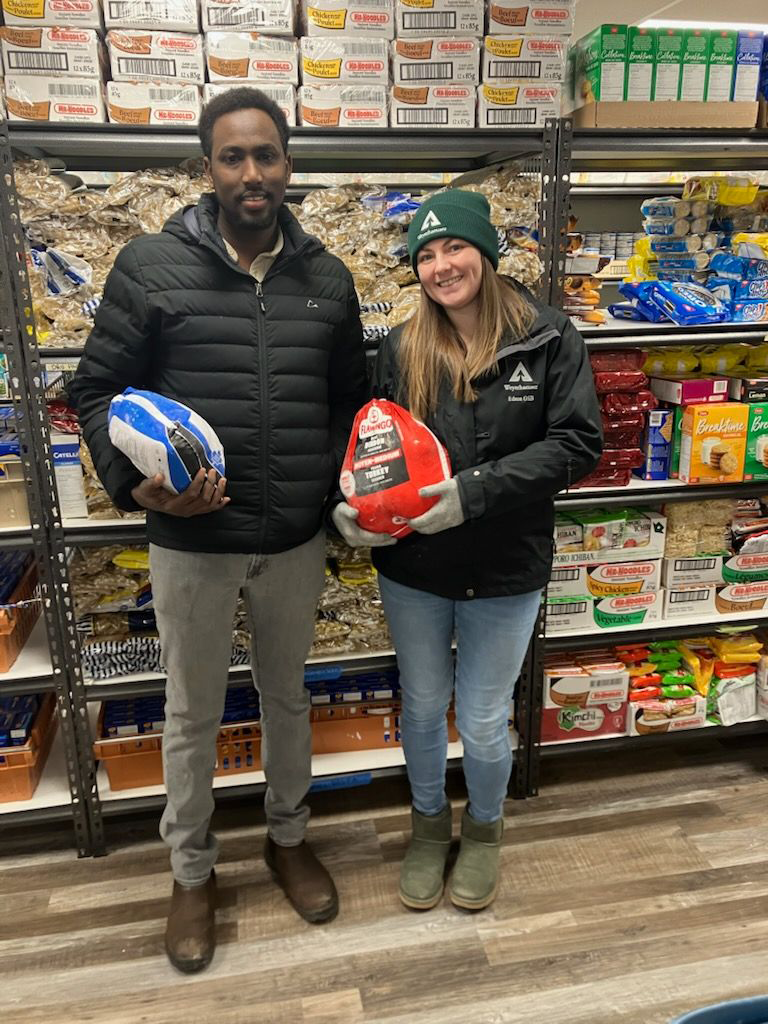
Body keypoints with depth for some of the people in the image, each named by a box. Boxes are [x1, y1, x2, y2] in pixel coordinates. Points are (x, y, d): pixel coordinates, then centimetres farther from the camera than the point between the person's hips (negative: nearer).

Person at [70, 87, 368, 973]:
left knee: (288, 697, 21)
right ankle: (191, 871, 41)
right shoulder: (151, 266, -7)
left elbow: (349, 400, 11)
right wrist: (136, 480, -18)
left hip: (297, 543, 3)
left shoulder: (327, 279, 3)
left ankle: (288, 838, 47)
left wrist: (342, 485, -3)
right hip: (190, 544, -2)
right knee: (192, 714, 15)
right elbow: (98, 390, -3)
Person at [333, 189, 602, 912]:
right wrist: (349, 506, -17)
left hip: (505, 573, -2)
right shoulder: (401, 349, -3)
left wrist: (476, 490, -24)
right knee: (422, 709, 19)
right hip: (412, 570, 2)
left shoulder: (547, 340, -9)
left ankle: (484, 829, 45)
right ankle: (429, 824, 47)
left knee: (483, 723, 12)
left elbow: (577, 443, -14)